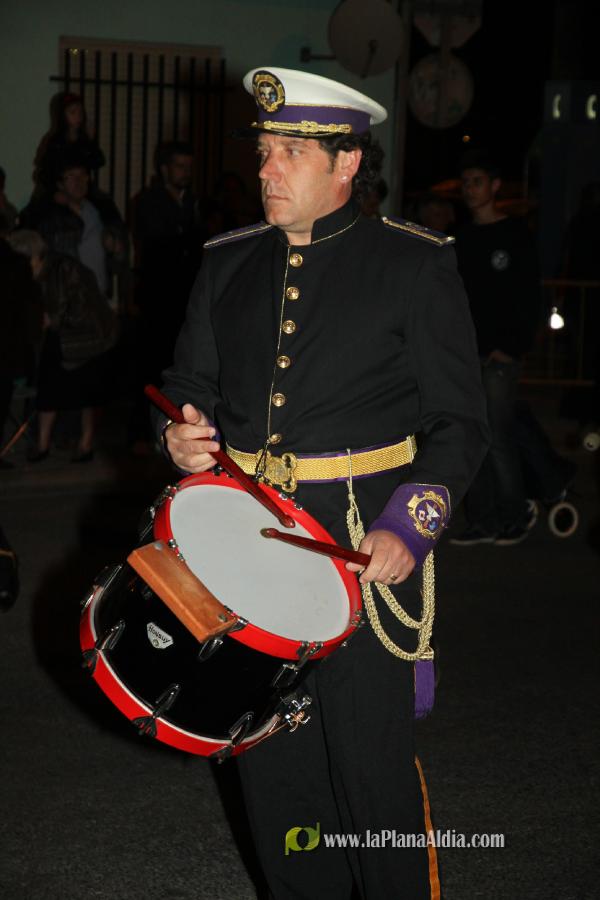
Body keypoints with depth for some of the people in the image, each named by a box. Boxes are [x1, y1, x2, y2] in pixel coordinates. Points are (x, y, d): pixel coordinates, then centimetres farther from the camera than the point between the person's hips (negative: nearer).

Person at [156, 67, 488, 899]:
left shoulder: (417, 265, -4)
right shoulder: (227, 265, 10)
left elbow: (458, 425, -4)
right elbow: (189, 383, 19)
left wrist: (410, 528, -18)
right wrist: (183, 435, -5)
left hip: (364, 549, -4)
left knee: (373, 766, -1)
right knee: (272, 760, 12)